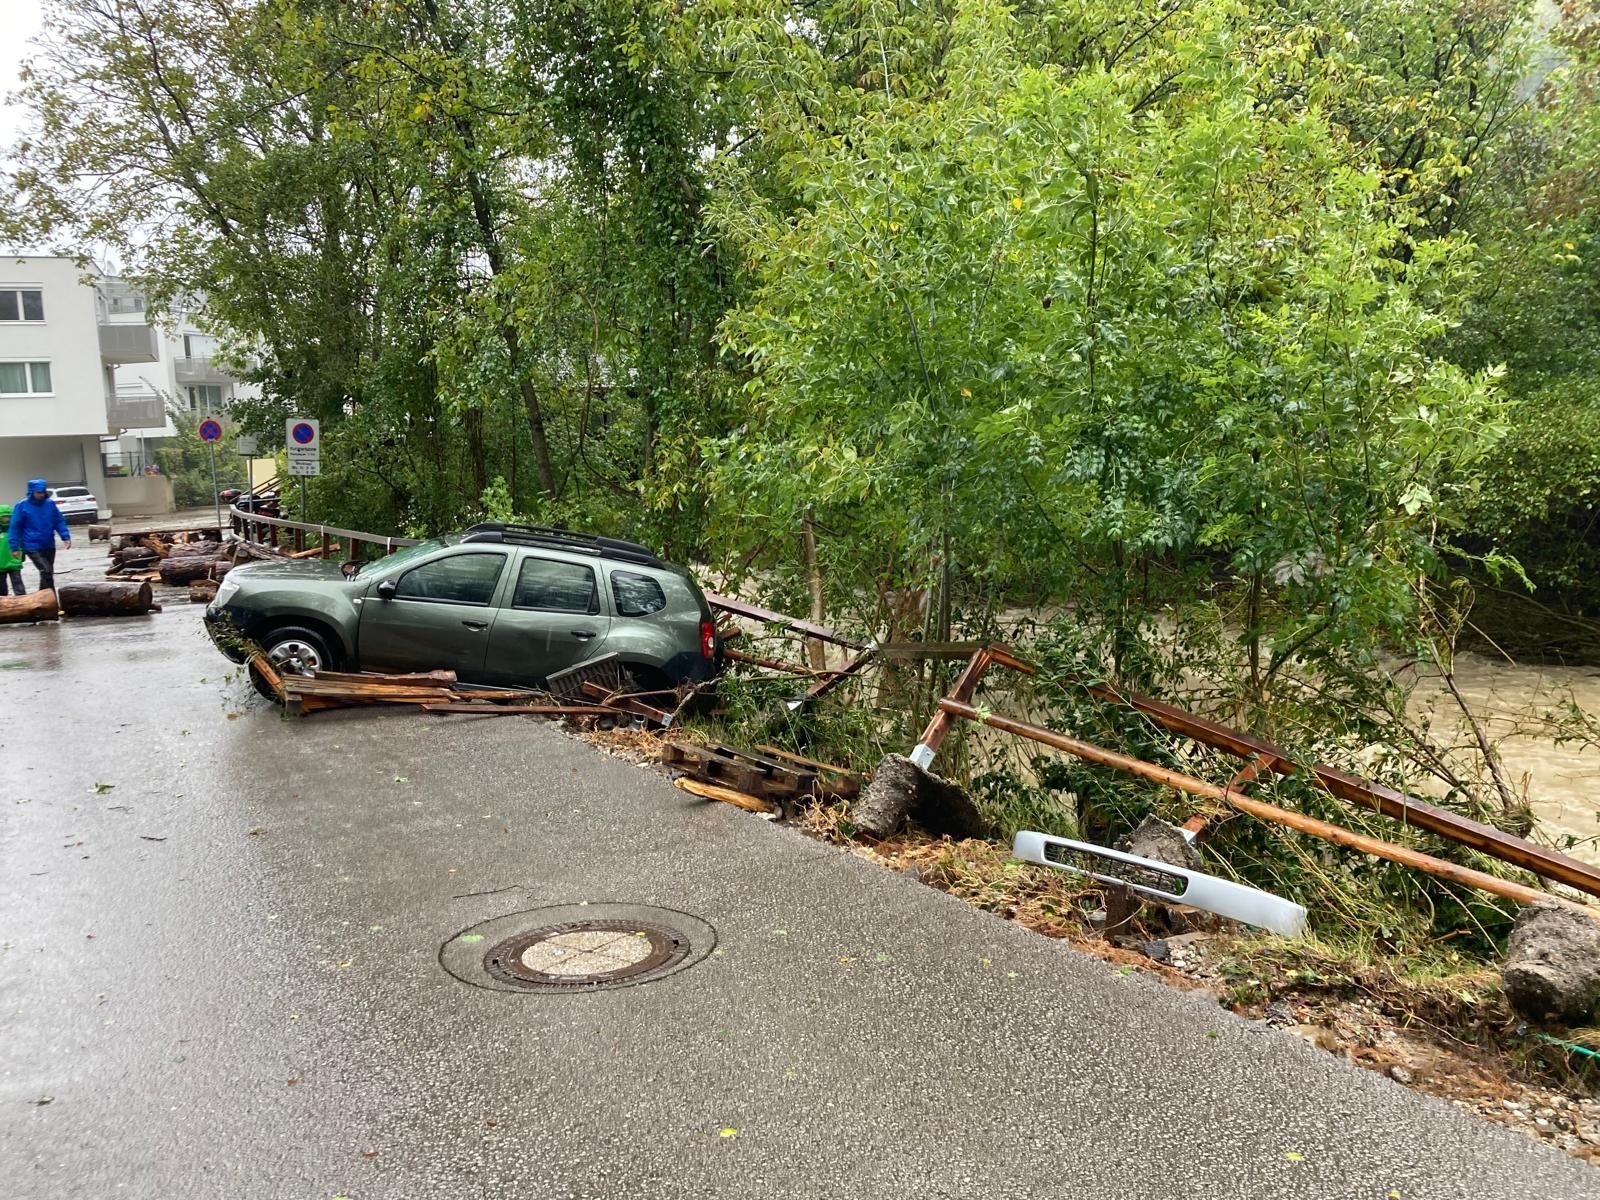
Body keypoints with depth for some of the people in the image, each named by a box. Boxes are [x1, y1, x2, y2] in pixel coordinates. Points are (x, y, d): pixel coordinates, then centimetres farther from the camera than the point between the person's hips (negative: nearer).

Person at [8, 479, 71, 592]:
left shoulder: (50, 504, 0)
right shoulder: (21, 506, -9)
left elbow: (59, 521, 7)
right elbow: (15, 527, -6)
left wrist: (66, 536, -7)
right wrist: (14, 547, -7)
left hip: (49, 546, 5)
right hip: (32, 547, -5)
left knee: (48, 573, 14)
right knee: (46, 571, -19)